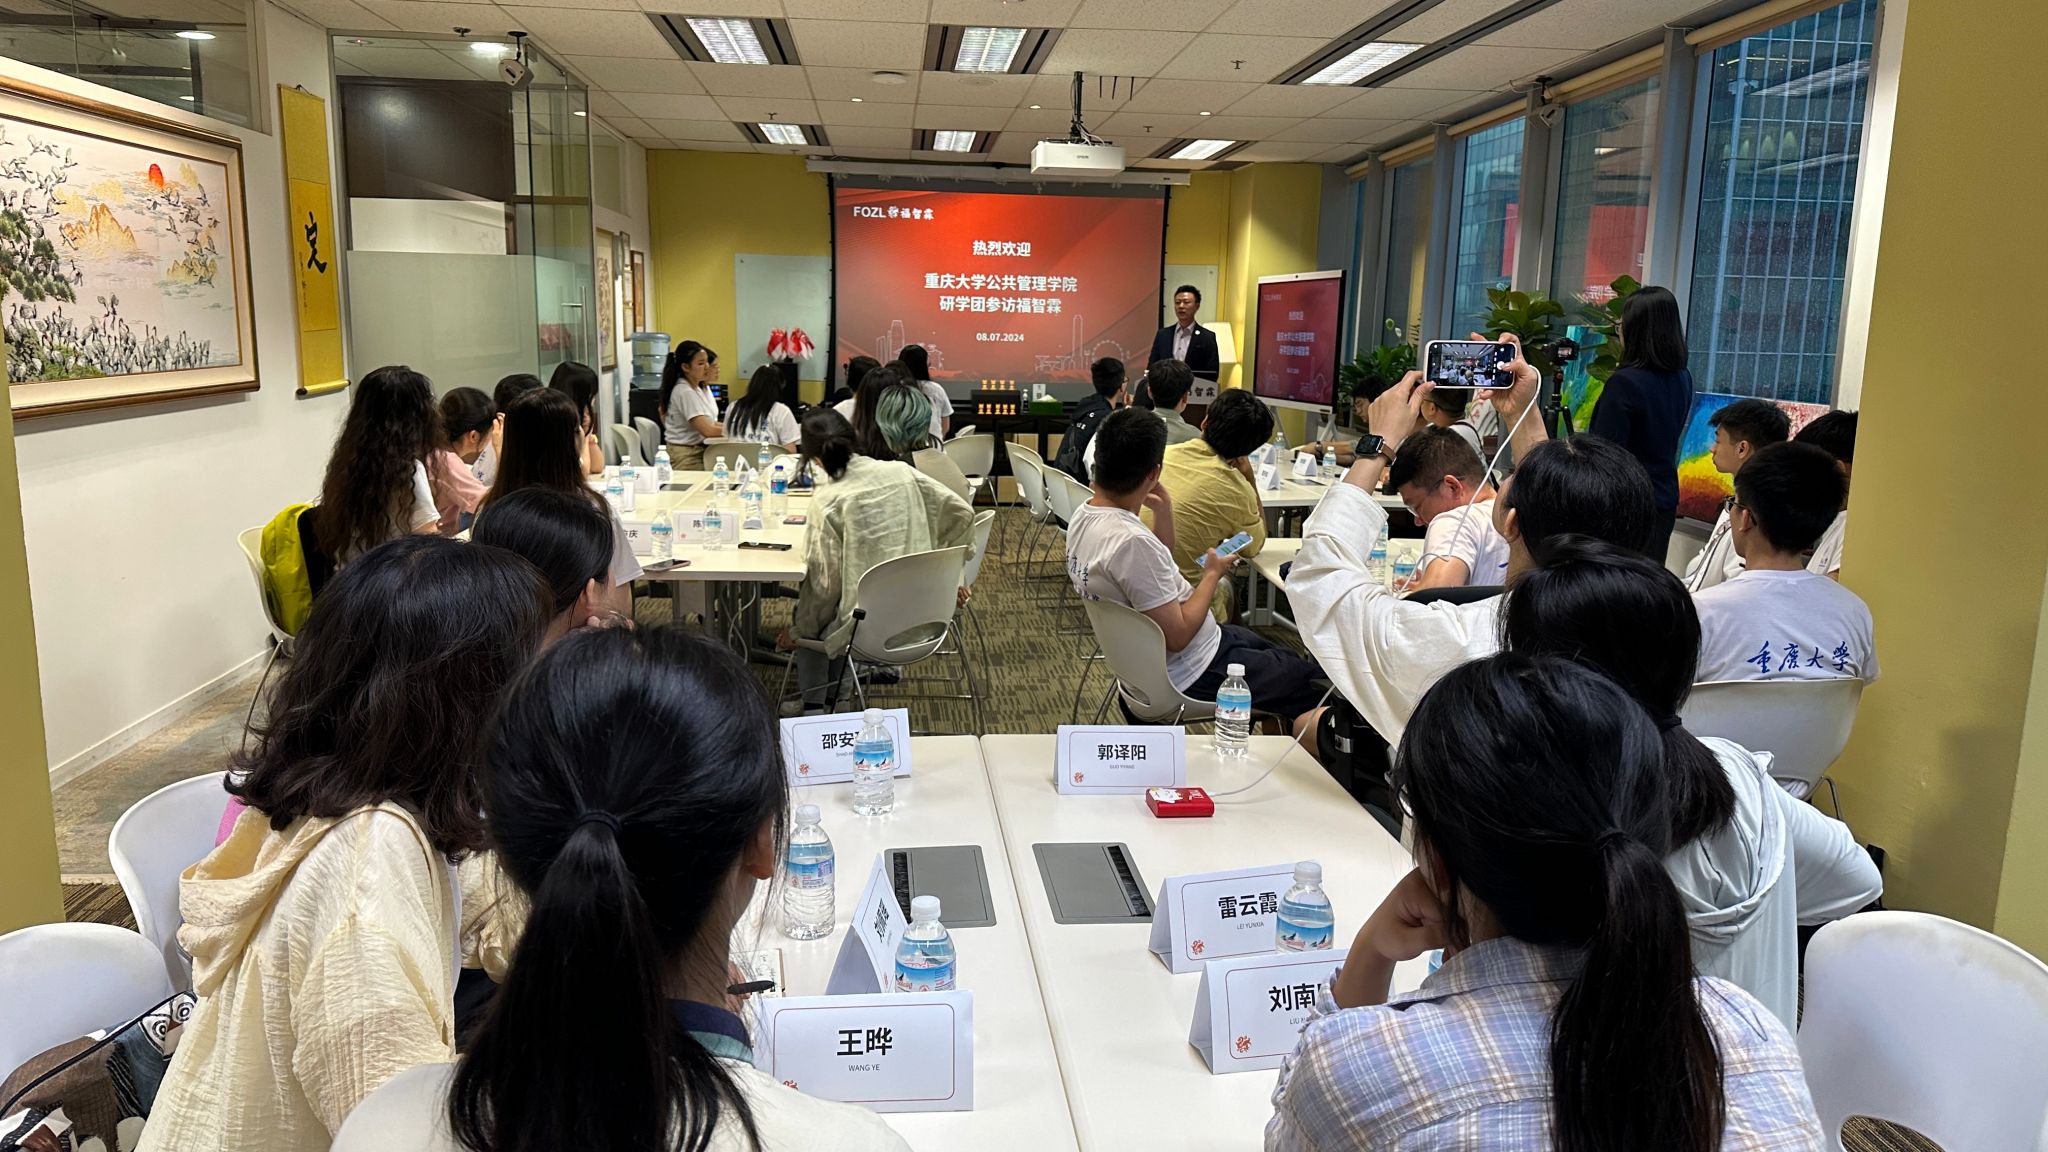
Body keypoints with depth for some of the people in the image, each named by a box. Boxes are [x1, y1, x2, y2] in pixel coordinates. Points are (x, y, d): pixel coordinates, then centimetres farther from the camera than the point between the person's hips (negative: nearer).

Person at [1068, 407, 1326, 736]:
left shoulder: (1083, 517, -3)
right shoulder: (1131, 542, -33)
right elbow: (1178, 636, -27)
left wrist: (1163, 512, -2)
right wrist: (1213, 575, -12)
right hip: (1191, 675, -10)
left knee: (1287, 658, 26)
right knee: (1316, 682, 4)